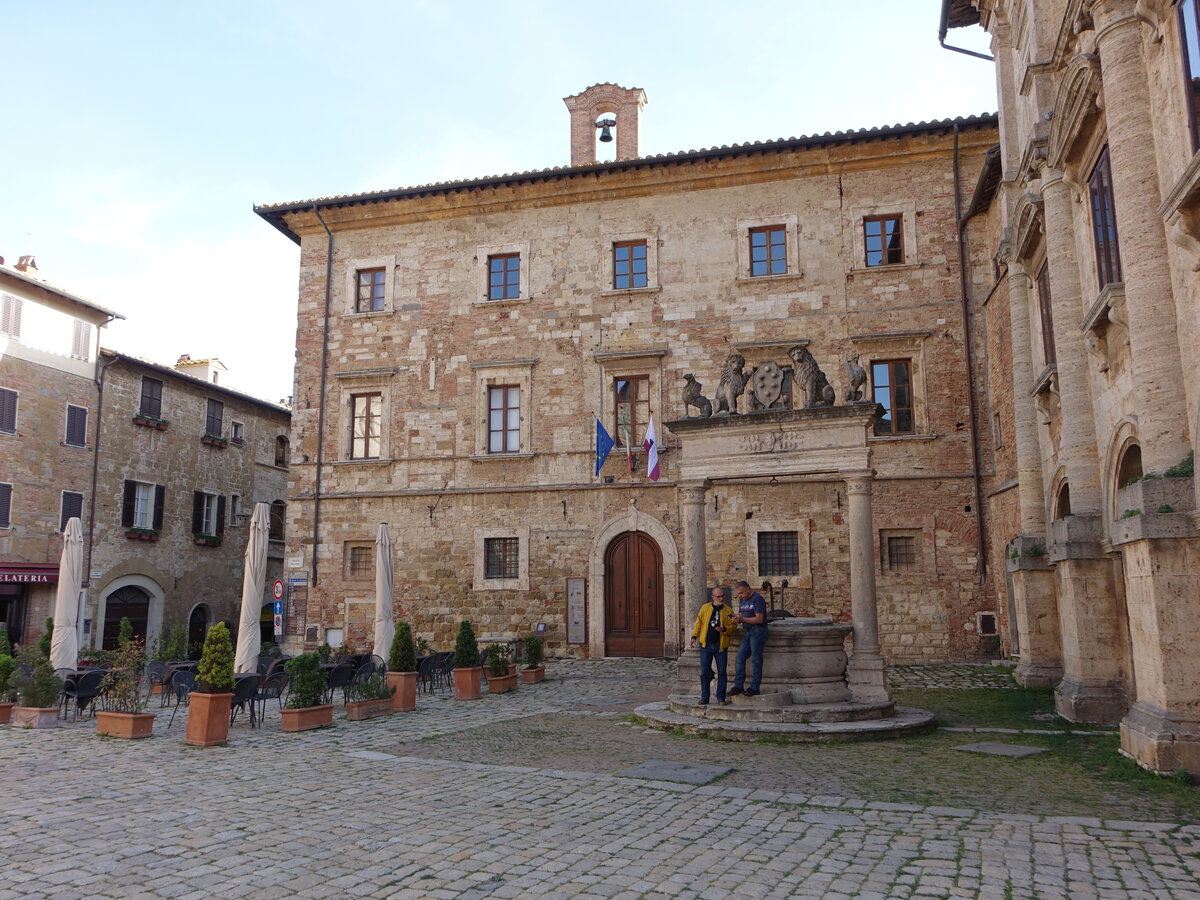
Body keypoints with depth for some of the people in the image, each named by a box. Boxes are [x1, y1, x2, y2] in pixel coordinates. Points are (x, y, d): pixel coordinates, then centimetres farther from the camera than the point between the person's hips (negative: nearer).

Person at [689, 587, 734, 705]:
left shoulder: (728, 610, 5)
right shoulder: (705, 608, 6)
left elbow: (733, 626, 4)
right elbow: (698, 622, 6)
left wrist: (724, 629, -16)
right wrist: (694, 636, -2)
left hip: (721, 646, 0)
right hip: (706, 645, 0)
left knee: (722, 672, 4)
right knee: (704, 672, 2)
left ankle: (721, 697, 14)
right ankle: (704, 698, 9)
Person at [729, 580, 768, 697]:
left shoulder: (757, 599, -11)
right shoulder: (742, 600, 16)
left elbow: (759, 619, -17)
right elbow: (741, 616, 19)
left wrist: (742, 619, -20)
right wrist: (737, 618, -5)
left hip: (757, 631, -8)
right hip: (747, 632, 8)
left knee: (756, 659, -5)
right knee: (740, 658, 1)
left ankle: (754, 688, -1)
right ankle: (738, 686, 4)